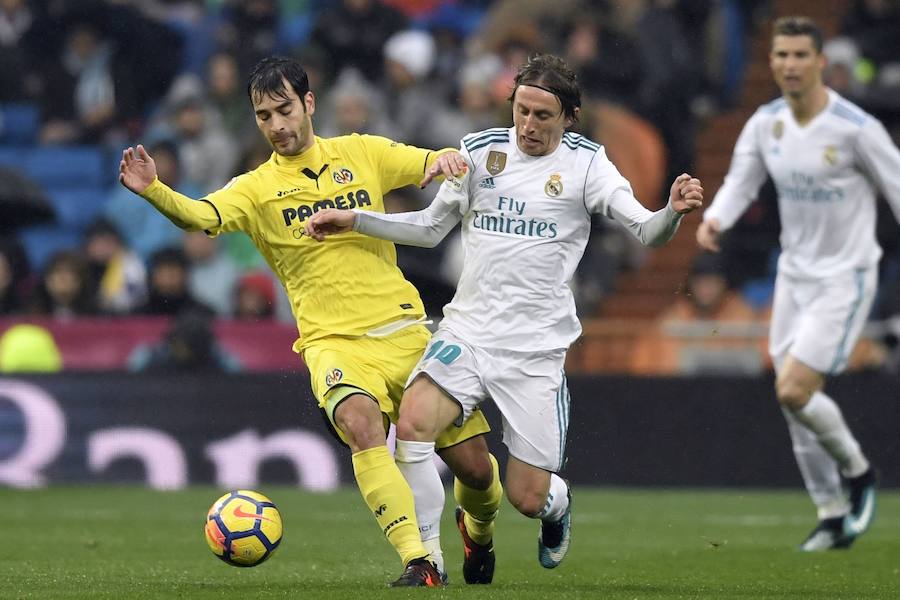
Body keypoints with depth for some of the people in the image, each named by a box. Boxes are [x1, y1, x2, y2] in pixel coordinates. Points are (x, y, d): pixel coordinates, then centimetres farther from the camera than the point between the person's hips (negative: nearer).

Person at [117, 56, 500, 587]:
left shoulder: (362, 153, 8)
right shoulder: (257, 189, 2)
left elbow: (438, 166, 9)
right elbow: (201, 215, -15)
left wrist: (448, 159, -16)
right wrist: (152, 190, -35)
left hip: (405, 332, 2)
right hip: (334, 342, -2)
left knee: (475, 467, 1)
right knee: (361, 424, -34)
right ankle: (420, 563, -33)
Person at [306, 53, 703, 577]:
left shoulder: (585, 164, -1)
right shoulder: (481, 151, 7)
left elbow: (646, 232, -10)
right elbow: (431, 228, 20)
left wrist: (674, 211, -33)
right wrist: (353, 220, 11)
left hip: (537, 348, -2)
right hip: (467, 331, 2)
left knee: (528, 499, -4)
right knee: (413, 425, -25)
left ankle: (559, 504, 36)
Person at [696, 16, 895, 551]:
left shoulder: (855, 128, -17)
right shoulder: (766, 123, 0)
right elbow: (740, 182, 5)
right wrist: (714, 220, -18)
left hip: (845, 278, -6)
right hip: (794, 274, 6)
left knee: (794, 391, -16)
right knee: (793, 403, 5)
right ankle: (834, 518, 18)